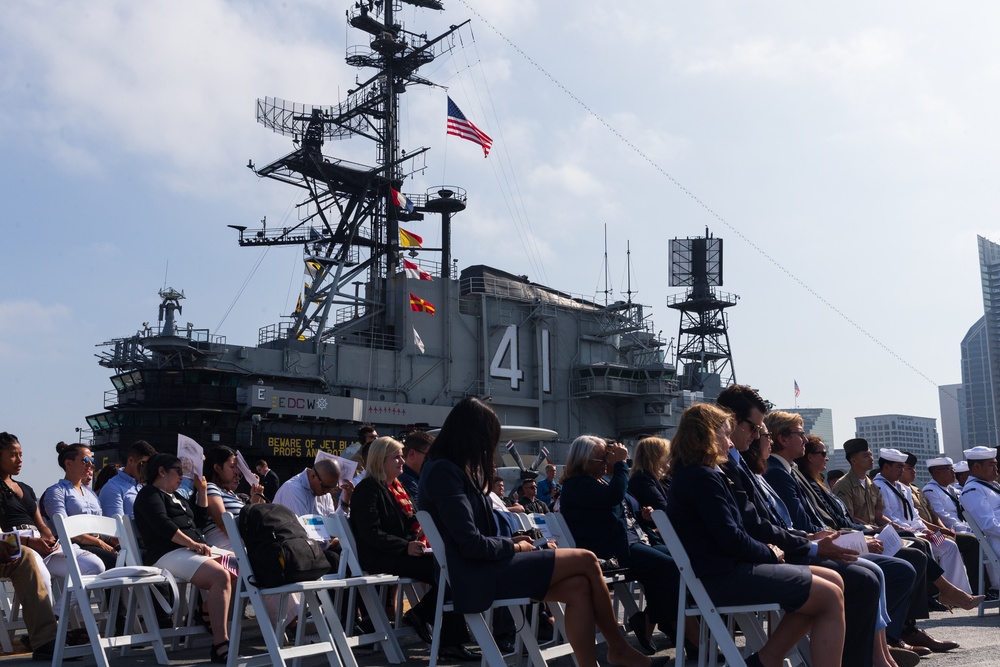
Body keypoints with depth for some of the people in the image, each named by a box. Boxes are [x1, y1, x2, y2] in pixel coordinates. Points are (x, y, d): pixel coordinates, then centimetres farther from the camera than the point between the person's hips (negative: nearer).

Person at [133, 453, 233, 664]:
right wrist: (192, 543, -20)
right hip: (170, 554, -9)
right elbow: (162, 525, -14)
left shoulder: (175, 496, 29)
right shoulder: (150, 494, 2)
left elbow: (200, 520, 31)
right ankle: (220, 646, -34)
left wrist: (202, 490, 24)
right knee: (221, 577, -32)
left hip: (195, 550, 9)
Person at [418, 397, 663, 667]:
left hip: (486, 567, 10)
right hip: (478, 576, -10)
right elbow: (471, 544, -20)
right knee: (586, 560, -9)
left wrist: (511, 542, 4)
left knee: (578, 588, -8)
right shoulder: (443, 471, -14)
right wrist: (515, 547, -5)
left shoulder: (453, 469, 18)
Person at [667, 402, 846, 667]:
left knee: (833, 582, 9)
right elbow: (731, 539, -18)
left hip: (724, 571, 10)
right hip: (725, 576, -10)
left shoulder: (687, 476, 17)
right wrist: (770, 553, -1)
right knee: (831, 598, -9)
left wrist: (766, 551, 3)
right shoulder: (703, 477, -15)